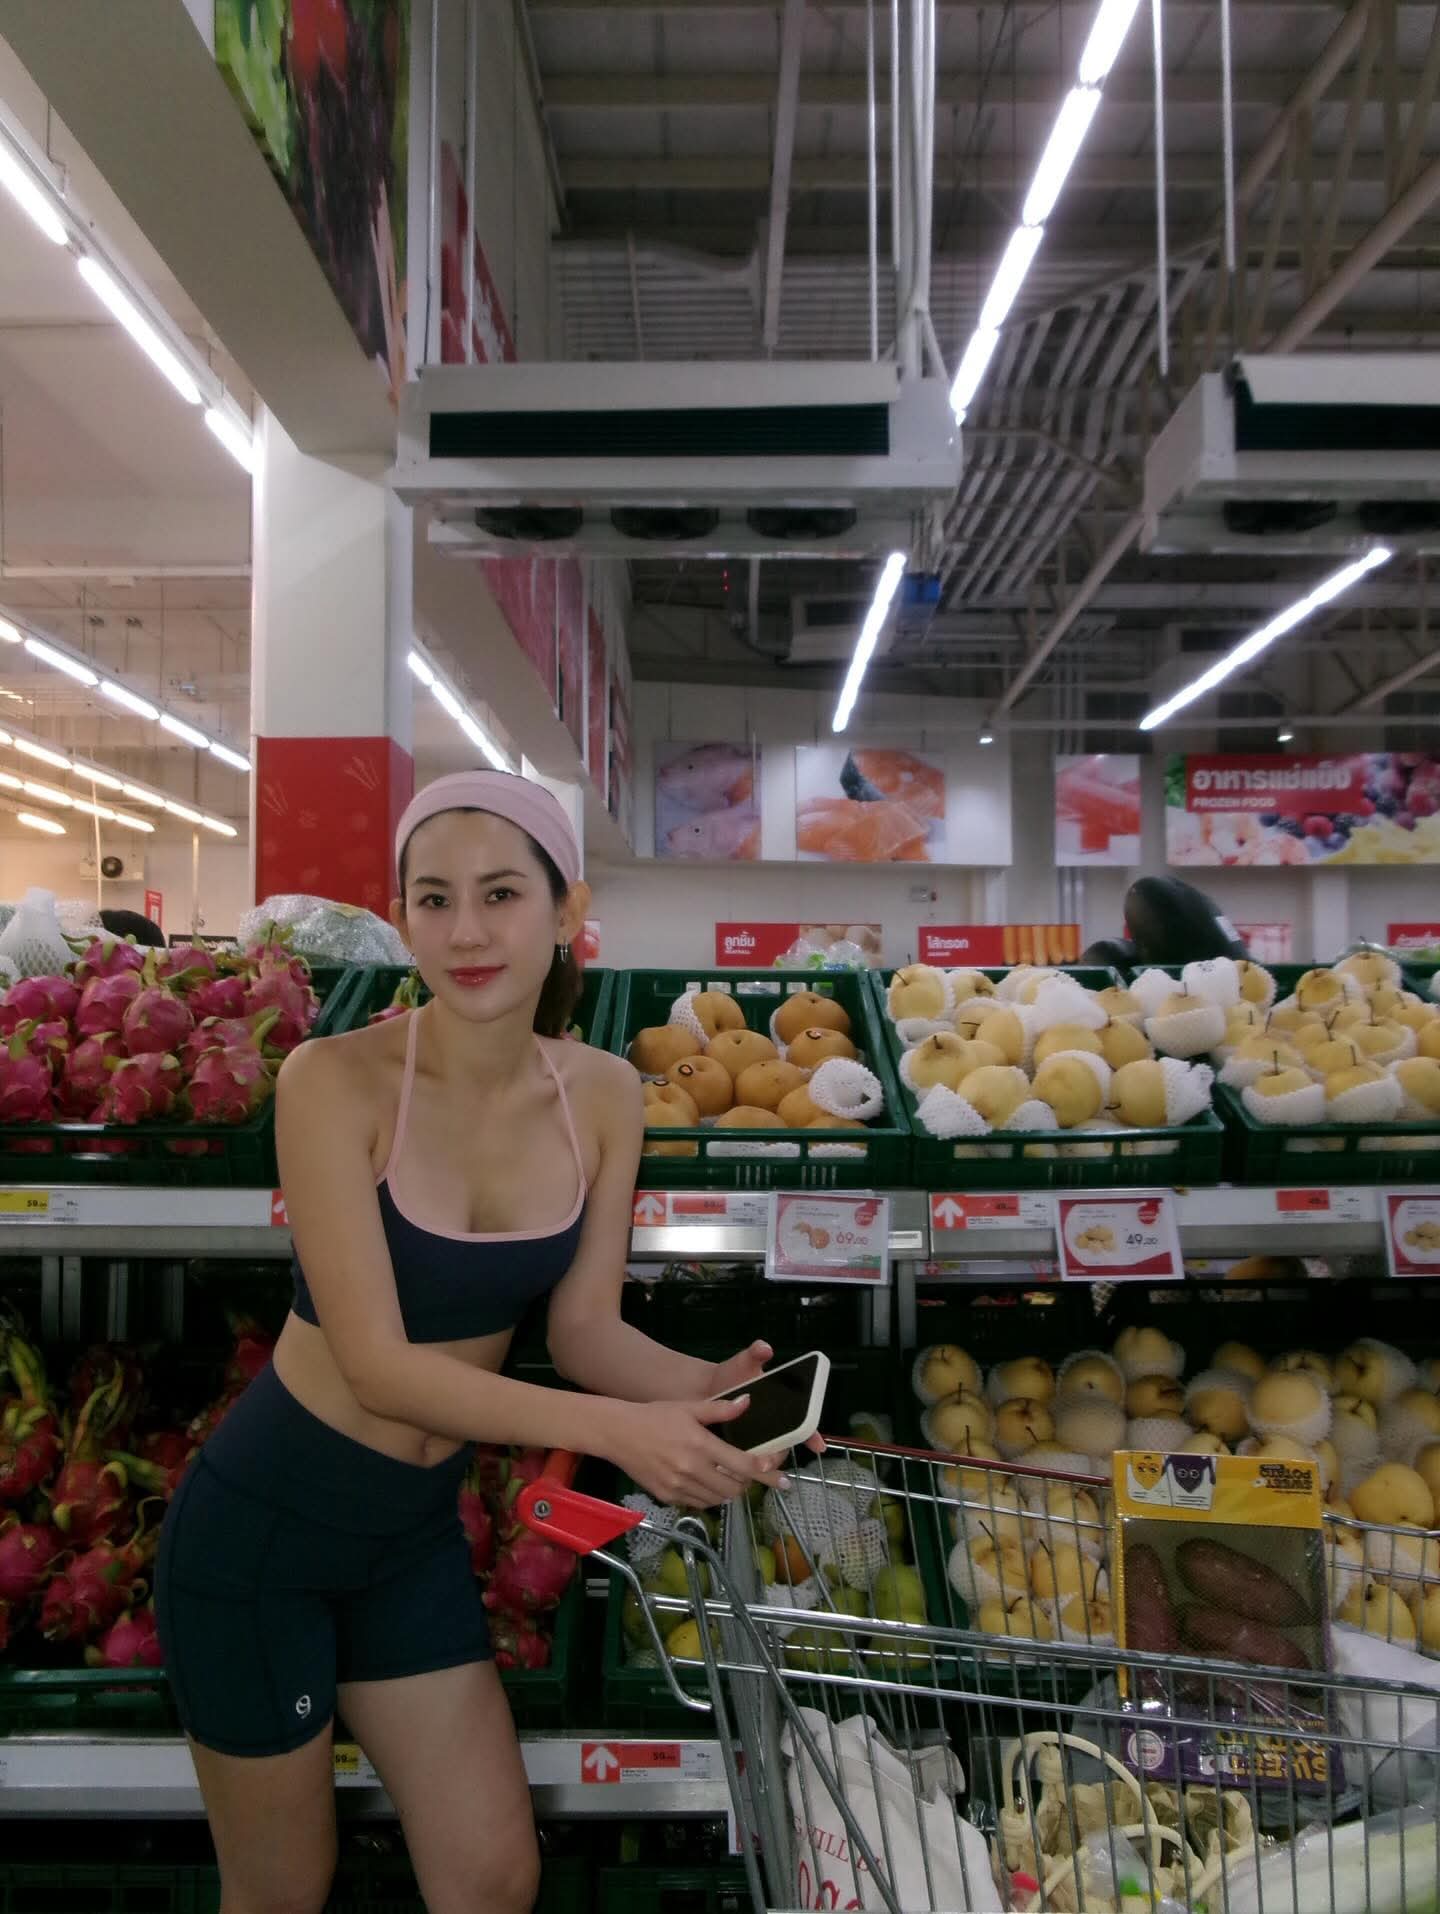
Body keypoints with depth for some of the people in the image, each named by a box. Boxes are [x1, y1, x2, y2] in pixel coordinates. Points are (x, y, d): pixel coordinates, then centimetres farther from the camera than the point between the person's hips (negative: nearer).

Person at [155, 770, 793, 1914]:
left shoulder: (605, 1096, -7)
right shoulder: (338, 1079, -23)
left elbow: (585, 1329, -3)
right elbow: (377, 1363, -25)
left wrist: (709, 1387, -23)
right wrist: (618, 1430, -32)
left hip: (419, 1527, 5)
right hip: (265, 1521, -4)